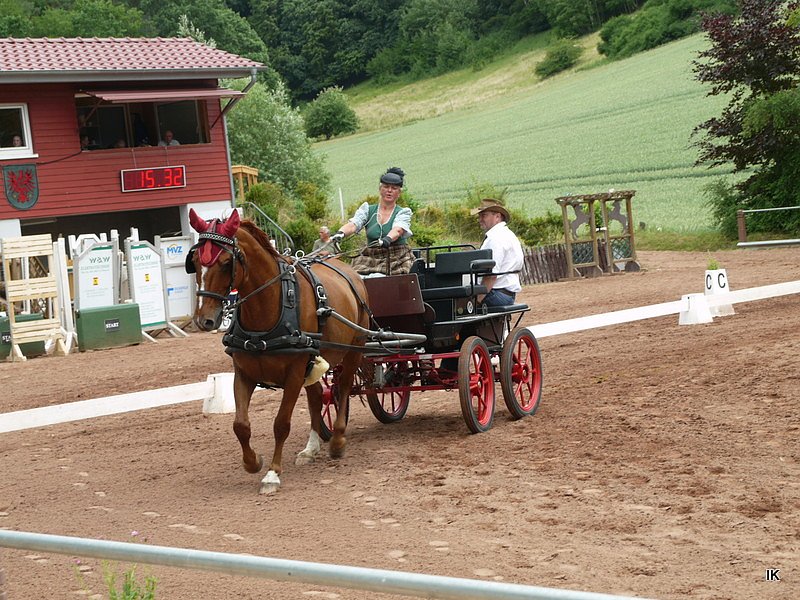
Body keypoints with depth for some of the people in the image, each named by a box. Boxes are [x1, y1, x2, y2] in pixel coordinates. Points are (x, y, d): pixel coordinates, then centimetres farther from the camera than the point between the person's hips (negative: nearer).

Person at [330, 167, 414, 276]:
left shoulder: (403, 213, 5)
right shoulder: (368, 210, 12)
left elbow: (398, 229, -16)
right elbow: (353, 224, -6)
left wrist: (387, 239, -39)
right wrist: (341, 233, -30)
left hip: (398, 261, -2)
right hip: (371, 259, 2)